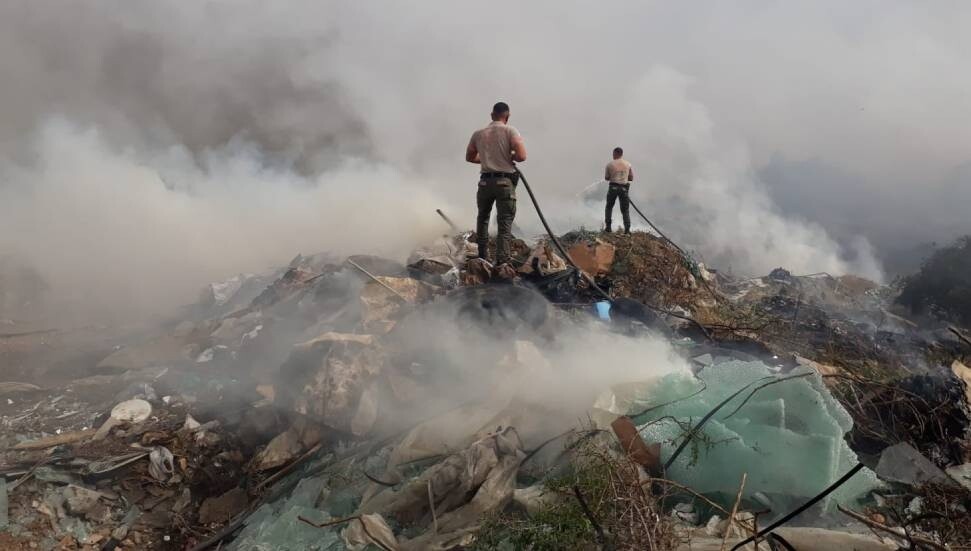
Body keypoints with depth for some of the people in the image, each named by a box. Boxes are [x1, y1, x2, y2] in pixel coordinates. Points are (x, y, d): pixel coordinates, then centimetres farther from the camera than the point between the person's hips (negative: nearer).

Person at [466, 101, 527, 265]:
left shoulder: (478, 134, 8)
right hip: (505, 182, -4)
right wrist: (510, 157, 5)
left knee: (482, 218, 21)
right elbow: (522, 156, -15)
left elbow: (469, 157, 20)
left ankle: (483, 257, 25)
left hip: (485, 182, 4)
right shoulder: (510, 131, -4)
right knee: (505, 223, -1)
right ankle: (502, 261, -9)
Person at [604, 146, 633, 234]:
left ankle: (608, 227, 10)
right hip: (624, 188, 1)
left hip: (613, 187, -1)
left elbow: (606, 178, 3)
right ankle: (627, 229, -4)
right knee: (625, 210, 7)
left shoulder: (610, 164, -2)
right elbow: (631, 178, 7)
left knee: (609, 207, 17)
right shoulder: (628, 164, 4)